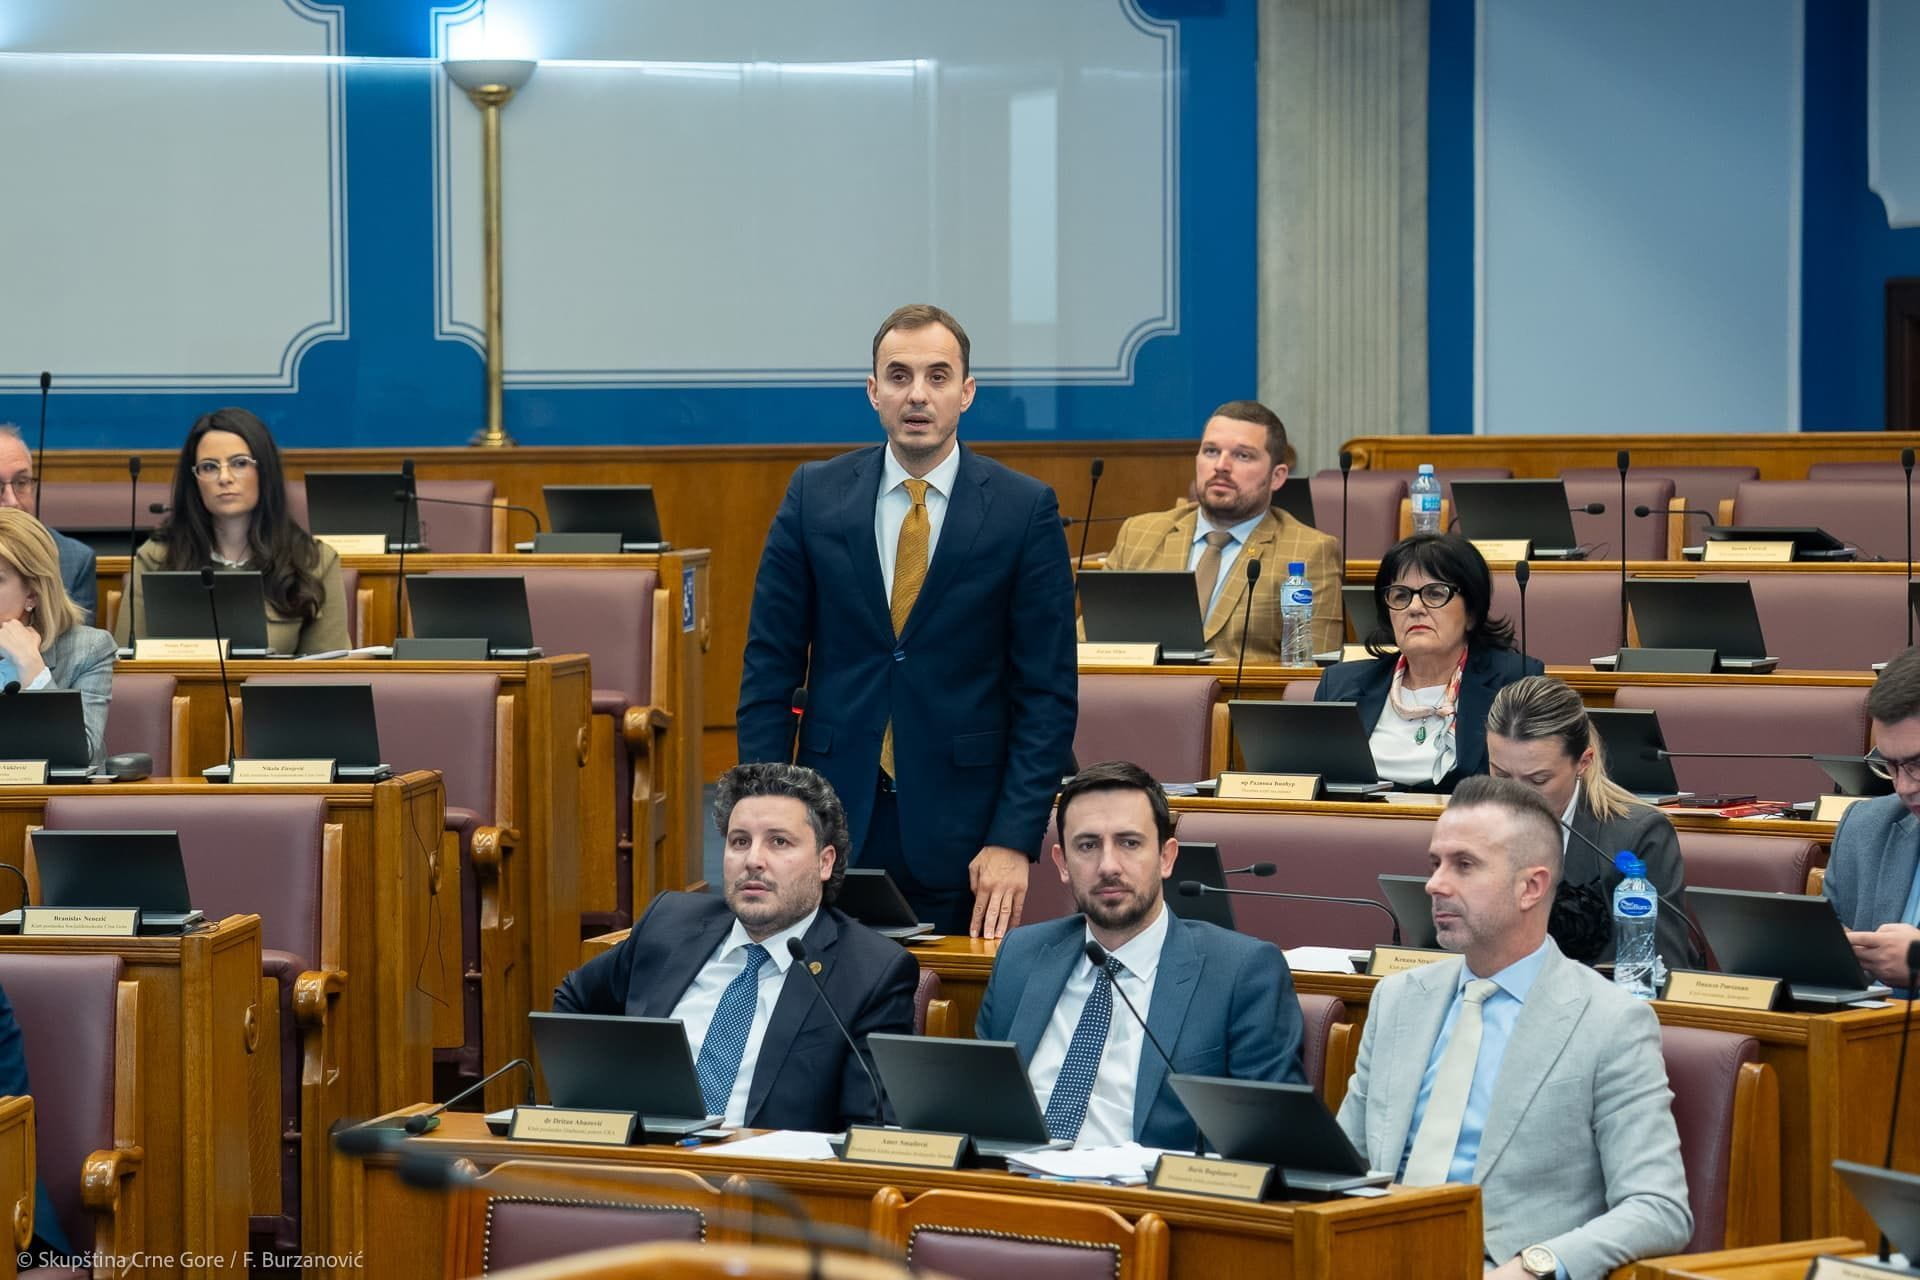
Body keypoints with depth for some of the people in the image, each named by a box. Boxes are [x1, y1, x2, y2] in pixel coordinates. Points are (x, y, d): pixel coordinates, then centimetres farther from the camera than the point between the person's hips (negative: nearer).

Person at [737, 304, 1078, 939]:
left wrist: (1015, 839, -9)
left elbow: (1047, 690, -2)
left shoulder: (1026, 509, -2)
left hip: (959, 827, -1)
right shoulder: (815, 495, 4)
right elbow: (770, 665, 5)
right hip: (834, 817, 1)